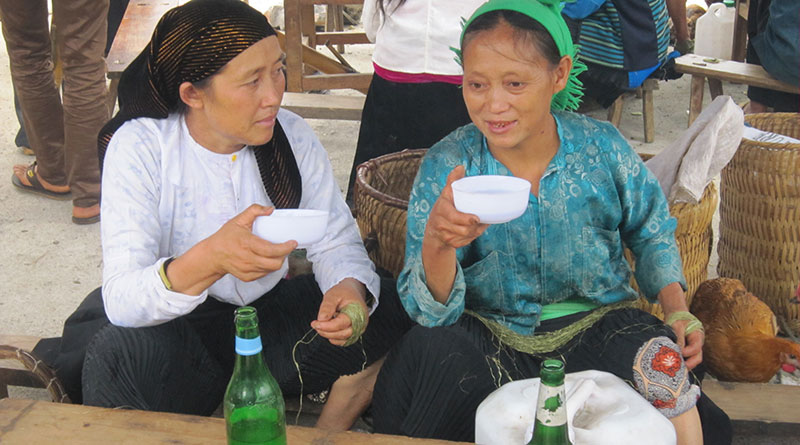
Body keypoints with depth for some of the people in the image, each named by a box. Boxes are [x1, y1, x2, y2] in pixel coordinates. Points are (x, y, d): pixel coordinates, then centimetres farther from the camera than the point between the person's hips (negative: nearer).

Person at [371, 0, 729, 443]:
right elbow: (432, 312, -16)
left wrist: (677, 309, -4)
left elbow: (651, 234, 13)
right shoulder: (445, 166, -12)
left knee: (660, 360, -30)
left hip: (597, 321, 1)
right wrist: (436, 245, -38)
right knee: (430, 351, -31)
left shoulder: (603, 148, -7)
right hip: (491, 335, 0)